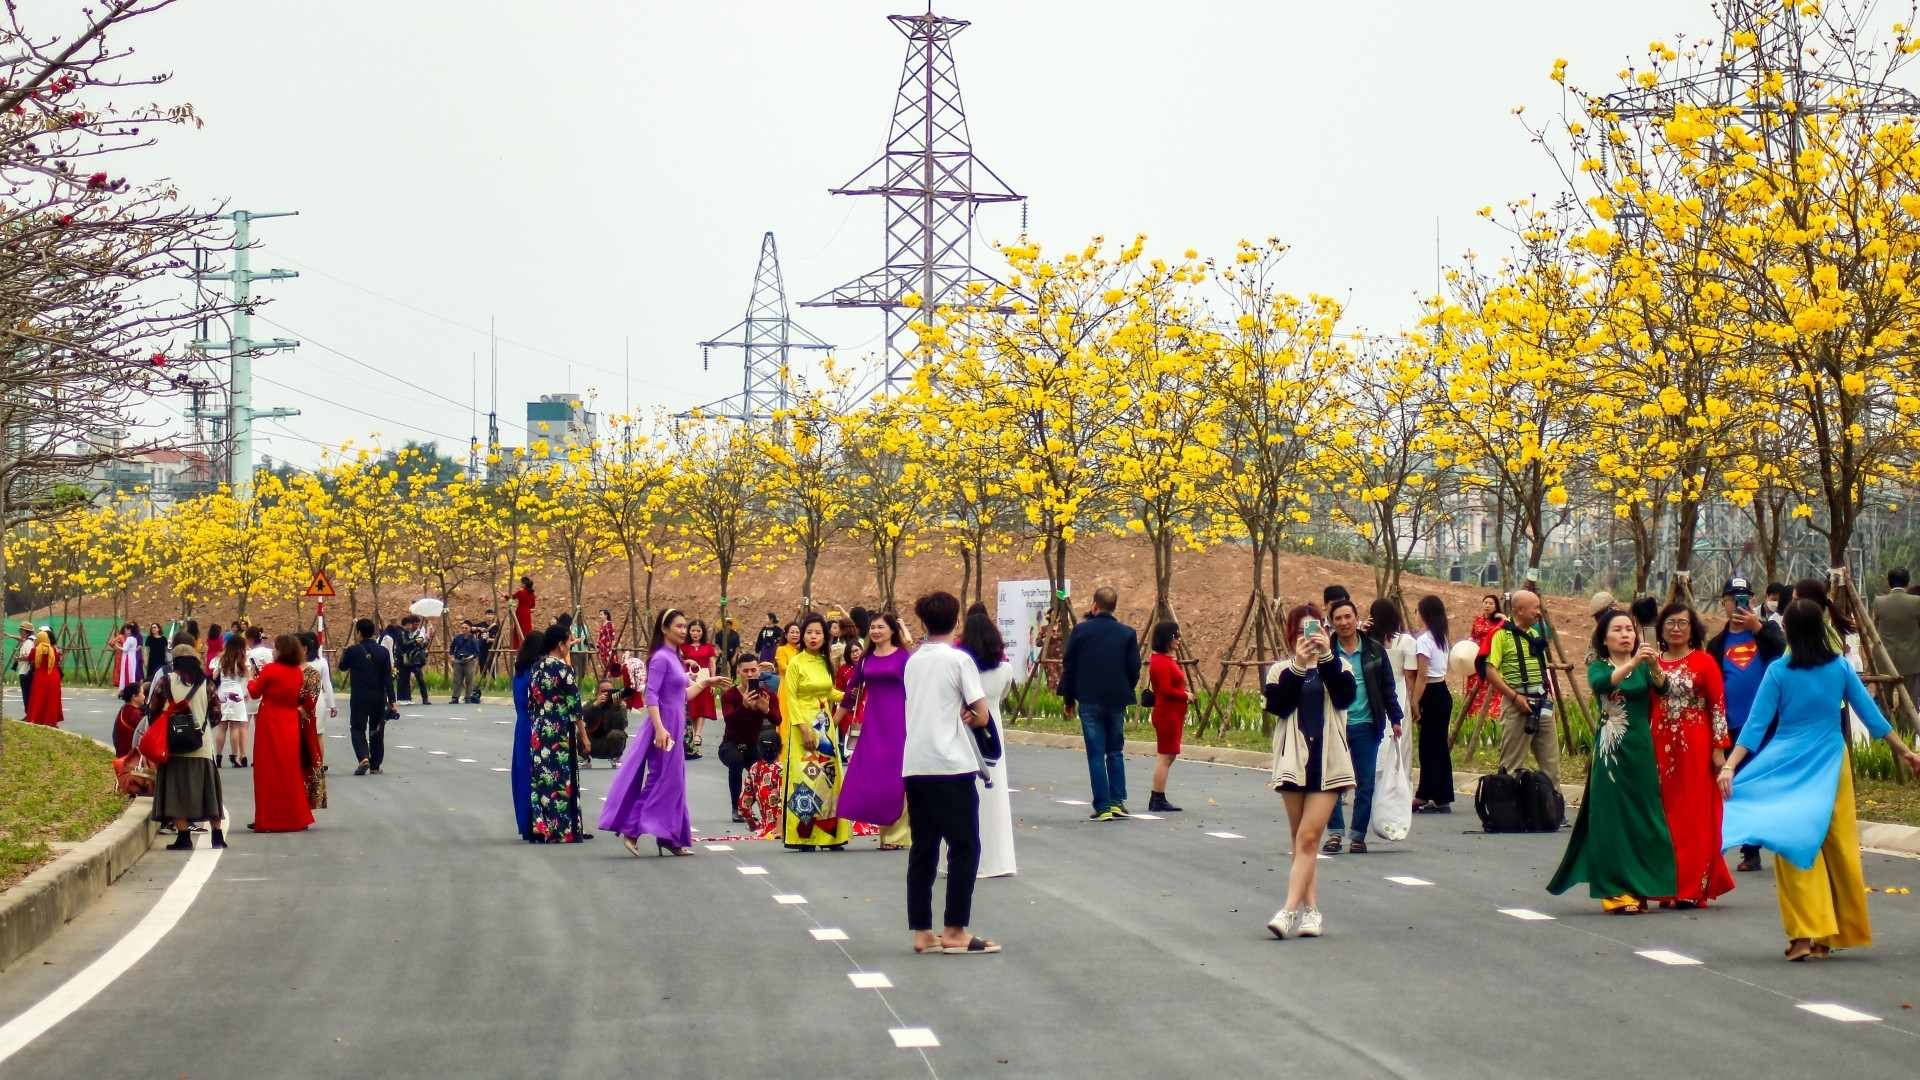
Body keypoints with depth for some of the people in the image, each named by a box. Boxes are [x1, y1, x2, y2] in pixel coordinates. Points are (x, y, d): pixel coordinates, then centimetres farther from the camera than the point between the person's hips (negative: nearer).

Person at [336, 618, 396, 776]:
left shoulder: (352, 651, -8)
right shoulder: (383, 651, -2)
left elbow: (343, 667, 12)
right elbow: (388, 677, -3)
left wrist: (342, 655, 32)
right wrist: (391, 700, -1)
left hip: (359, 698, -2)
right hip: (379, 698, 2)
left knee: (358, 728, 4)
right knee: (377, 731, 12)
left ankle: (364, 758, -19)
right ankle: (375, 765, 16)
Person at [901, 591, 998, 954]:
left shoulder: (913, 661, 12)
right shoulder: (960, 660, -5)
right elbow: (982, 716, -7)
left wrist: (956, 717, 2)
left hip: (913, 765, 6)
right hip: (951, 764, -6)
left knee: (923, 849, 8)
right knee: (964, 846, 0)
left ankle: (922, 932, 6)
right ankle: (954, 933, -2)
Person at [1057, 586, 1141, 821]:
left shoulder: (1080, 631, -3)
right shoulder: (1127, 633, 1)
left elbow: (1068, 668, 1)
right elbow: (1134, 669, 3)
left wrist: (1068, 699, 11)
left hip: (1089, 701, -2)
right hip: (1117, 702, 2)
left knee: (1096, 755, 0)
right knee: (1115, 752, 15)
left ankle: (1102, 807, -4)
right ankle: (1117, 801, 11)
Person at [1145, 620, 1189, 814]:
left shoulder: (1168, 659, 17)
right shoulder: (1160, 661, -15)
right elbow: (1166, 689, -22)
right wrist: (1186, 696, -11)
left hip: (1173, 714, 11)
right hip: (1166, 714, -11)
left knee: (1168, 756, 12)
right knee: (1165, 756, -9)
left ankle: (1159, 800, 14)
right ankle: (1157, 800, -8)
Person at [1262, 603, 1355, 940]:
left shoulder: (1338, 665, 8)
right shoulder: (1281, 670, 8)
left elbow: (1345, 696, -12)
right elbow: (1277, 705, -10)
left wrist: (1326, 656, -20)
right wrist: (1298, 666, -17)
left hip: (1328, 761, -2)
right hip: (1293, 760, 2)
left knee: (1308, 837, -10)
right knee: (1301, 839, 7)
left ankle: (1290, 910, -15)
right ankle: (1310, 909, 12)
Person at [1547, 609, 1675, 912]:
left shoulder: (1643, 668, 9)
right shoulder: (1599, 668, 1)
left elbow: (1661, 688, -11)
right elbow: (1601, 683, -23)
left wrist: (1655, 666, -32)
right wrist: (1632, 663, -37)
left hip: (1641, 751, 3)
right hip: (1611, 753, -3)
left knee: (1642, 820, 5)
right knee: (1612, 821, -5)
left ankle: (1638, 888, 15)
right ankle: (1616, 893, -2)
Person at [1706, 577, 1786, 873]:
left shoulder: (1767, 631, 5)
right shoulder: (1717, 644, 11)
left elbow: (1783, 650, -17)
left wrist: (1757, 627, -29)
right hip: (1735, 727, 3)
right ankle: (1750, 852, 12)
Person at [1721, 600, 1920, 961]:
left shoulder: (1778, 672, -7)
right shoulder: (1840, 667, -1)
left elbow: (1756, 724, -10)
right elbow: (1871, 714, 5)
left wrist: (1730, 765, -9)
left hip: (1788, 766, -2)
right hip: (1831, 764, 2)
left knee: (1795, 844, 1)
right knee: (1839, 845, 9)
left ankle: (1803, 934, -8)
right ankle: (1841, 930, 15)